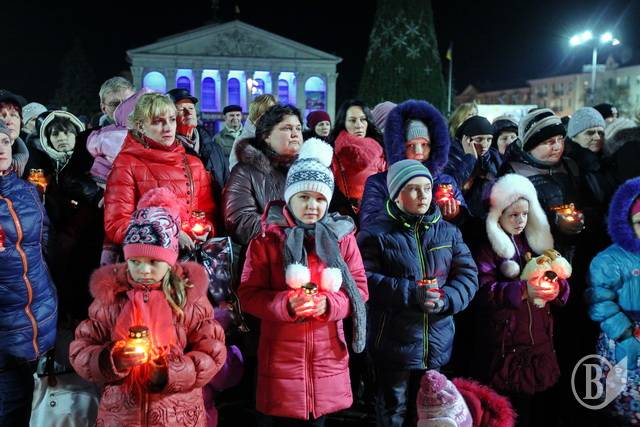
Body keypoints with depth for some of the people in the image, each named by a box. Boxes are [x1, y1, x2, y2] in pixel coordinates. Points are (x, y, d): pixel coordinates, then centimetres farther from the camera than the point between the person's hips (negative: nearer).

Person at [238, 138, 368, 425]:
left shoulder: (342, 236, 2)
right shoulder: (267, 238, -4)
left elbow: (359, 288, 3)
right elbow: (248, 294, -5)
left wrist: (330, 304, -17)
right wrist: (286, 304, -22)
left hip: (327, 356, 2)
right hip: (281, 355, -2)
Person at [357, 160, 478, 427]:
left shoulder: (449, 232, 8)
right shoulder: (376, 234, -6)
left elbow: (468, 276, 4)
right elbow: (365, 280, -15)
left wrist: (446, 299, -16)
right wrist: (411, 293, -24)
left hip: (438, 345, 4)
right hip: (393, 345, -4)